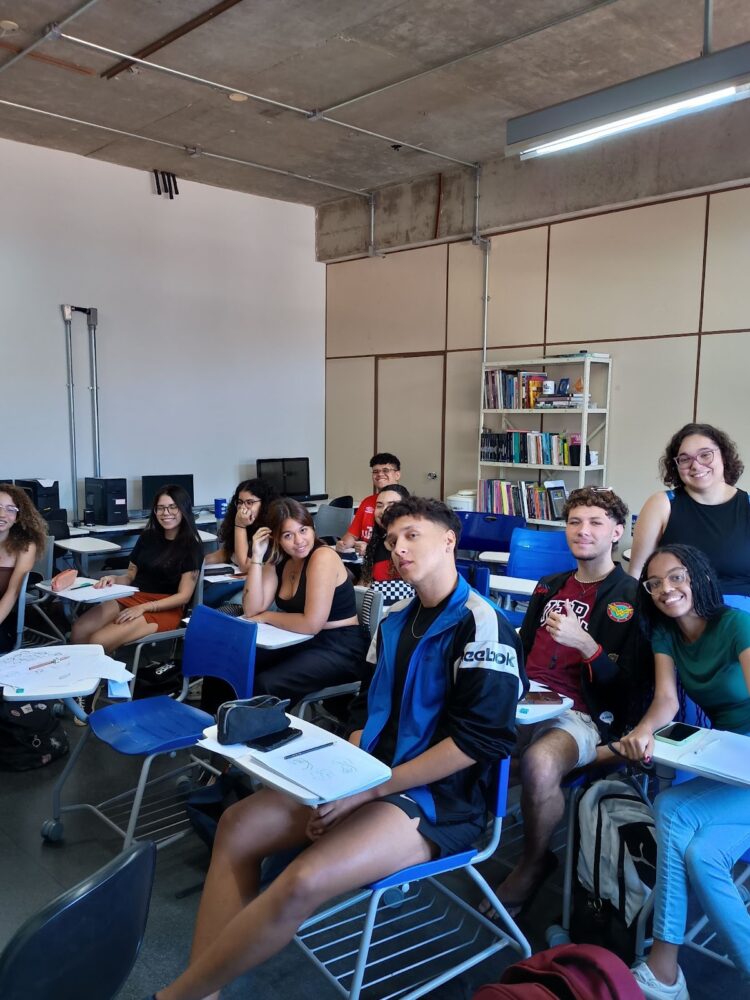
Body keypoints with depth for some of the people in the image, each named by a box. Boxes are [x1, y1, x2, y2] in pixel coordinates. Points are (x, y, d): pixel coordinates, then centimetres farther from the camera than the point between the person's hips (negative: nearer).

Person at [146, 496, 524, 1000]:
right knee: (239, 825, -7)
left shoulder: (482, 627, -14)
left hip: (436, 799, -8)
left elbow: (478, 741, -19)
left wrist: (371, 789, -18)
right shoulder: (395, 622, 12)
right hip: (372, 777, 8)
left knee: (304, 881, -28)